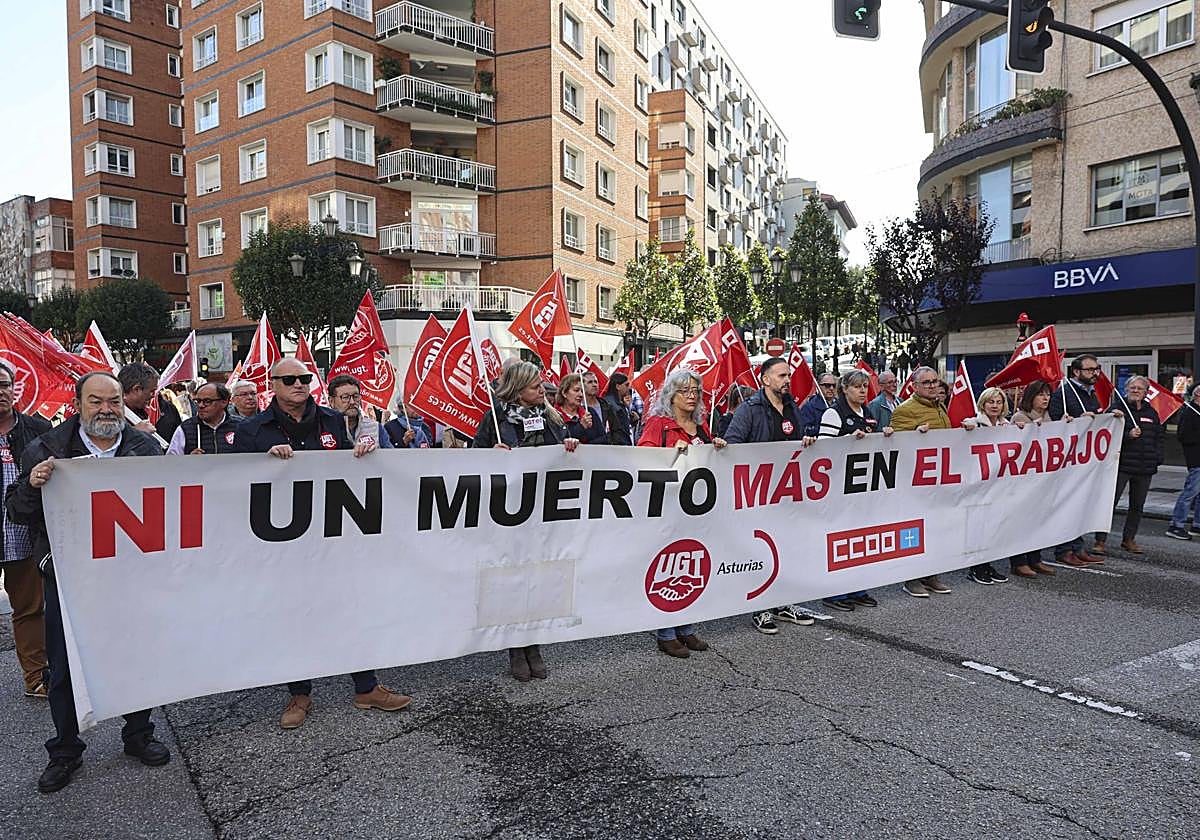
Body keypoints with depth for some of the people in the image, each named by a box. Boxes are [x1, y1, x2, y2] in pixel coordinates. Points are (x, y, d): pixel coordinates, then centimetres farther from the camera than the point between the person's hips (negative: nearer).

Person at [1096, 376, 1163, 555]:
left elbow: (1159, 435, 19)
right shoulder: (1118, 409, -5)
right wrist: (1128, 435, -24)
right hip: (1122, 464, -6)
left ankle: (1129, 539, 24)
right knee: (1110, 502, -6)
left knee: (1137, 505, 12)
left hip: (1145, 467, 6)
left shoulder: (1151, 412, 13)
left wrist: (1157, 458, 8)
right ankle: (1100, 540, -2)